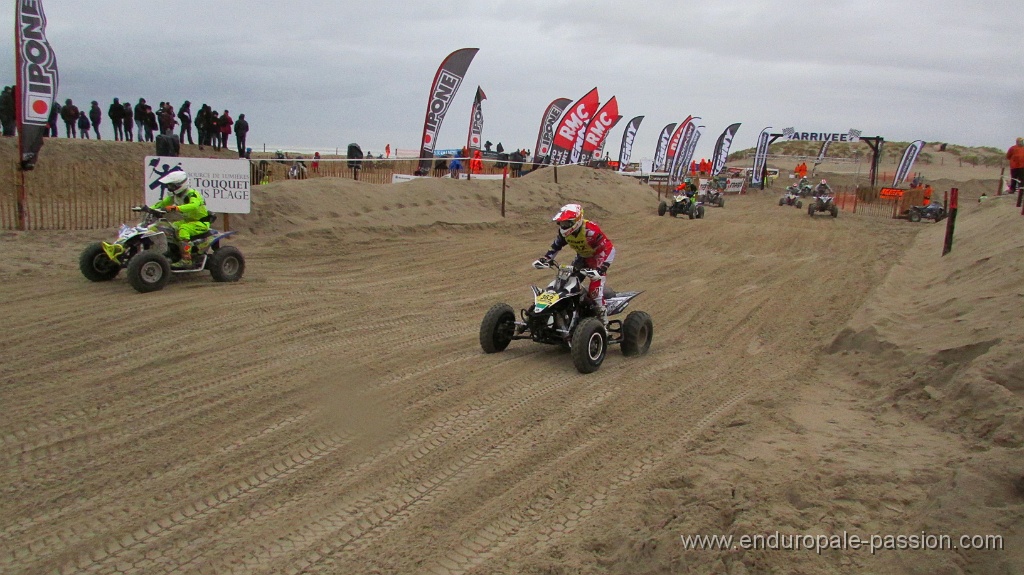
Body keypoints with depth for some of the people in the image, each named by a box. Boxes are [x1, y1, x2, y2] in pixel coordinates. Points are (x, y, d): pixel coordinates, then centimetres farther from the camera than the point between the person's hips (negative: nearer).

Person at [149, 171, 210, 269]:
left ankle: (186, 260, -38)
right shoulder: (175, 196, 6)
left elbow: (194, 205, -42)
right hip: (188, 220, 9)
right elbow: (163, 203, 14)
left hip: (201, 223, -9)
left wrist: (176, 208, -51)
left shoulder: (192, 194, -22)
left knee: (183, 229, -34)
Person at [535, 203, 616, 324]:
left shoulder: (590, 230, -34)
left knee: (595, 289, -21)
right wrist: (544, 259, -7)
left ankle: (602, 317, -6)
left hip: (597, 258, -7)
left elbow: (610, 249, -34)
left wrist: (601, 269, -42)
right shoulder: (564, 231, -12)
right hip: (582, 257, 7)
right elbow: (555, 246, 7)